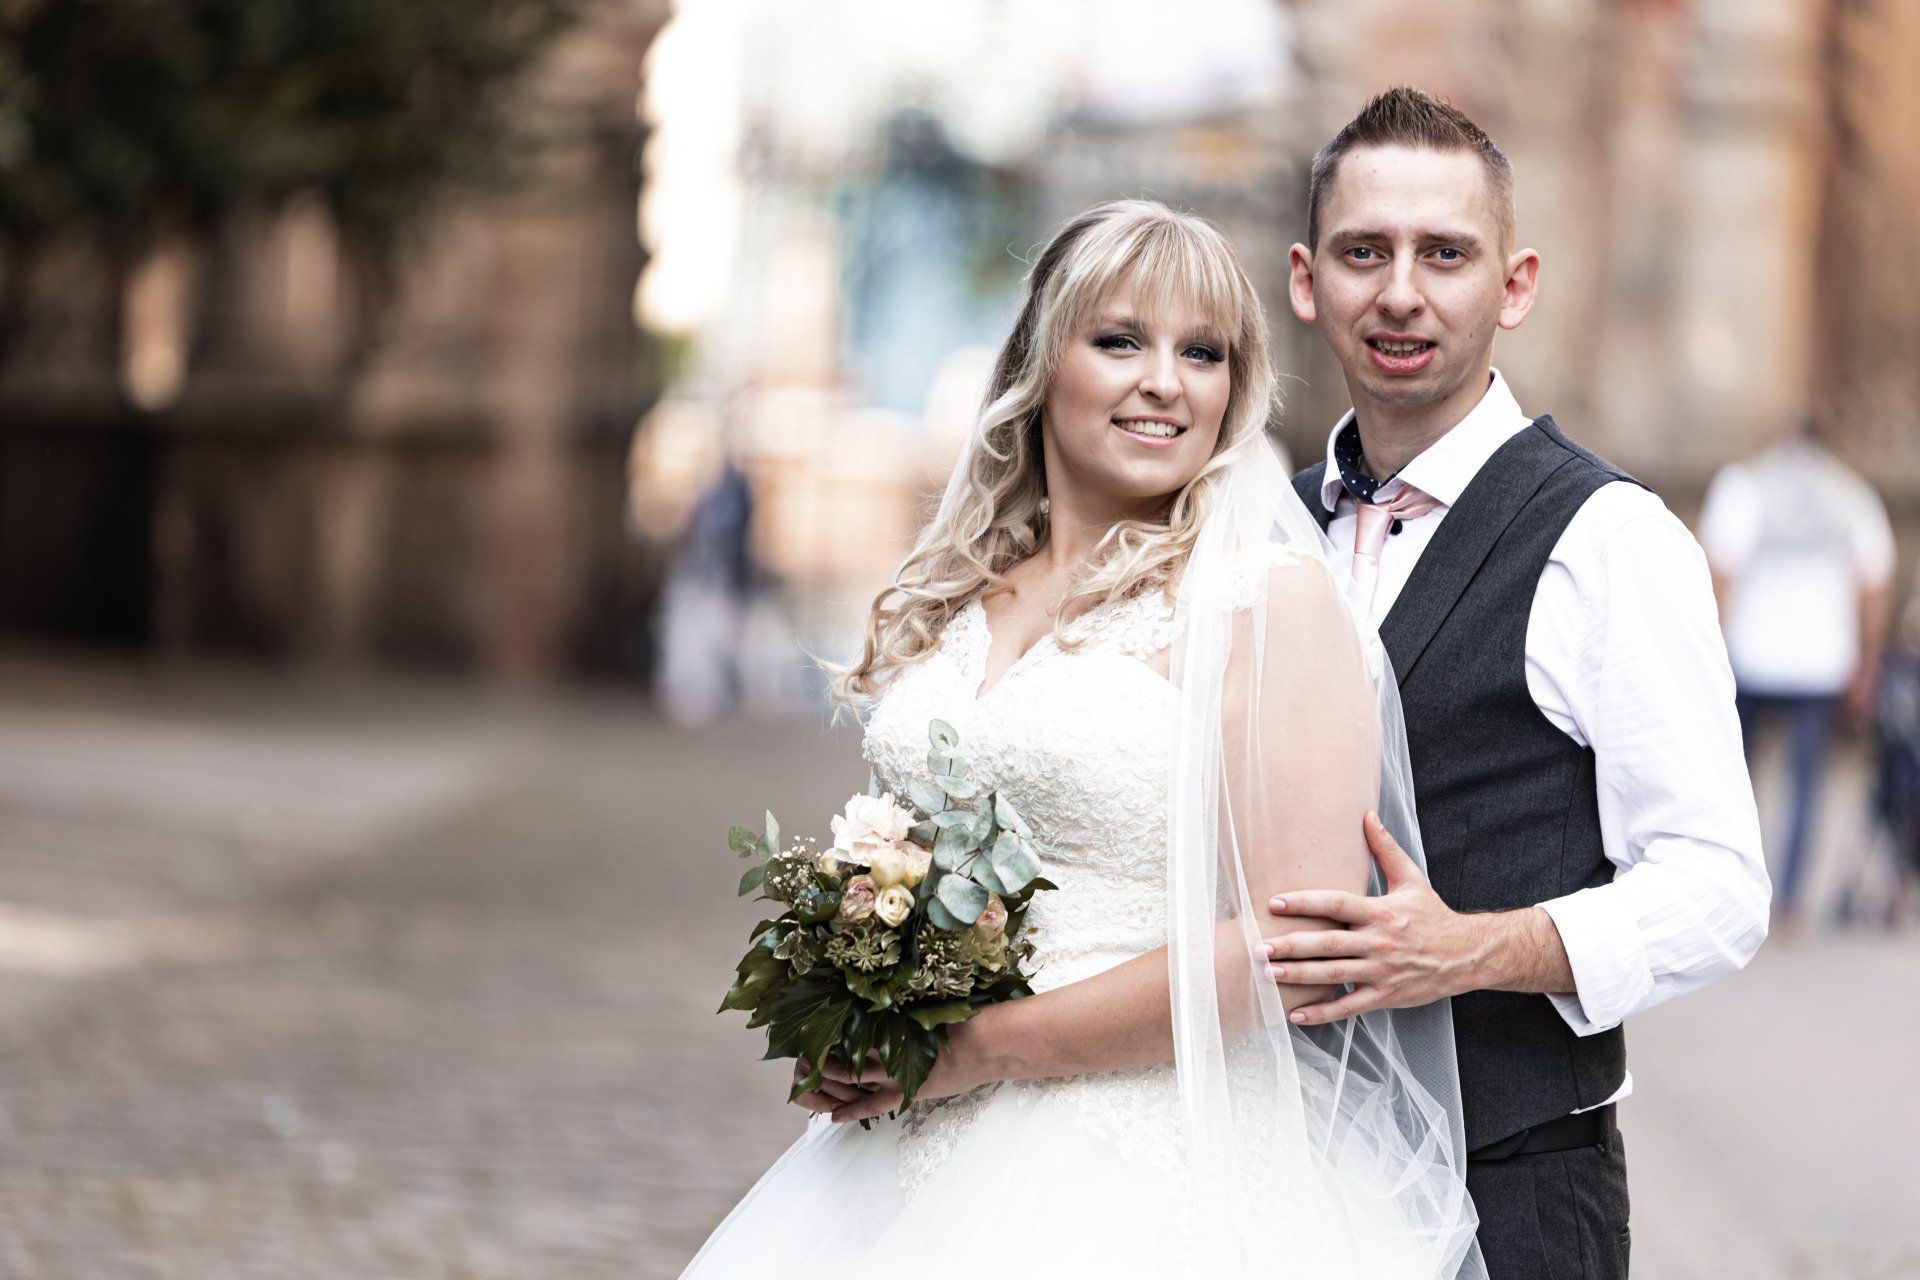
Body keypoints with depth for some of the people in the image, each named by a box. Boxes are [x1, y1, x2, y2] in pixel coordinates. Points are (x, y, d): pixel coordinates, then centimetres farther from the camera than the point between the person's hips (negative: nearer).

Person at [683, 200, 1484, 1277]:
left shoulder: (1270, 595, -8)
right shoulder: (951, 605, 10)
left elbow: (1299, 943, -16)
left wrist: (988, 1046, -13)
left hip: (1156, 1183, -5)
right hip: (919, 1159, 6)